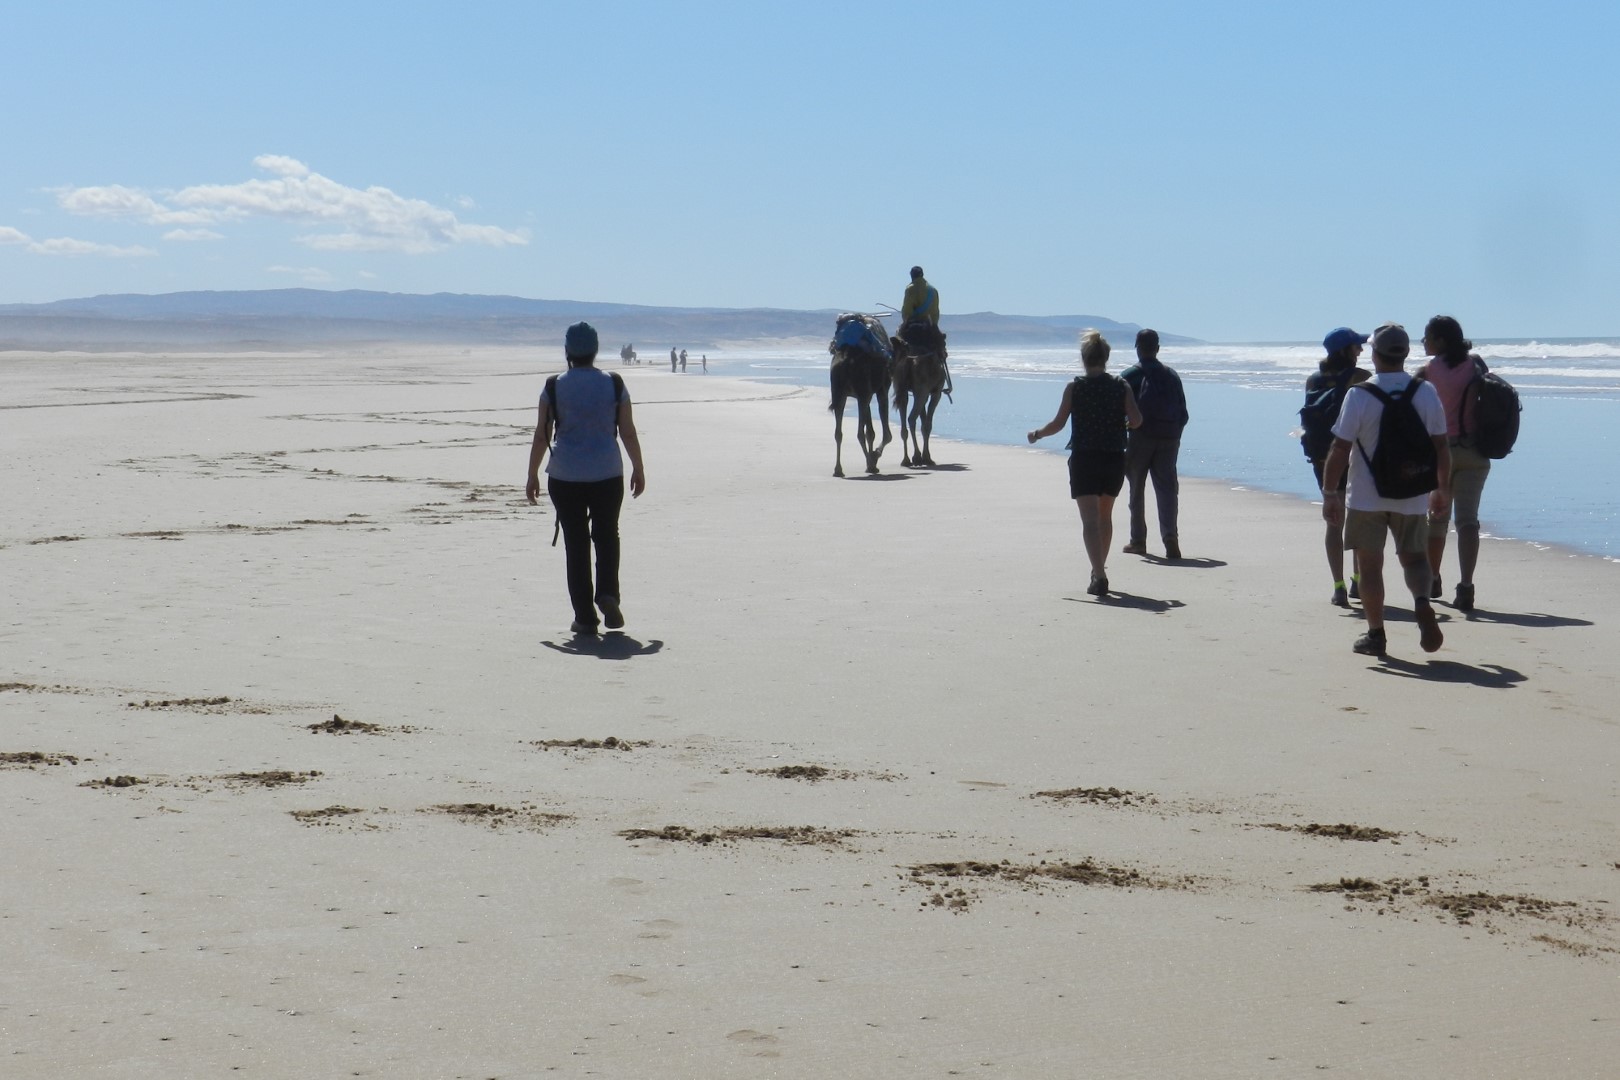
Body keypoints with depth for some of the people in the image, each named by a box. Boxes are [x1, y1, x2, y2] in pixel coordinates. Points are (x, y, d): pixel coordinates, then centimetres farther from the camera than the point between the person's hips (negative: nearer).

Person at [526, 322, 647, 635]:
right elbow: (628, 432, 2)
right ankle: (607, 592, -5)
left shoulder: (554, 387, -2)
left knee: (576, 543, 6)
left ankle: (584, 617, 5)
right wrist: (638, 470, 13)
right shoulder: (614, 385, 0)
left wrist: (532, 476, 6)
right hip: (607, 475, 1)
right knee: (606, 535, 18)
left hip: (565, 478, -1)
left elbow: (541, 435, -1)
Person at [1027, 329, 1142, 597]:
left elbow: (1058, 424, -5)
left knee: (1090, 520, -7)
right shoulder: (1121, 386, 0)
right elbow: (1136, 420, -8)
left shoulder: (1074, 388, -5)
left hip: (1083, 459, -3)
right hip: (1114, 458, 3)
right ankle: (1099, 571, 33)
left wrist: (1037, 434, 13)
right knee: (1105, 516, 21)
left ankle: (1099, 576, -23)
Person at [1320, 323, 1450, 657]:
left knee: (1370, 565, 9)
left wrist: (1329, 493, -4)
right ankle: (1422, 603, -12)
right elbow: (1441, 446, 2)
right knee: (1414, 557, 16)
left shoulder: (1359, 395, -12)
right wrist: (1443, 487, 15)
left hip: (1366, 497, -2)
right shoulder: (1426, 392, -3)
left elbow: (1340, 450, -12)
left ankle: (1375, 633, 12)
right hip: (1412, 496, 2)